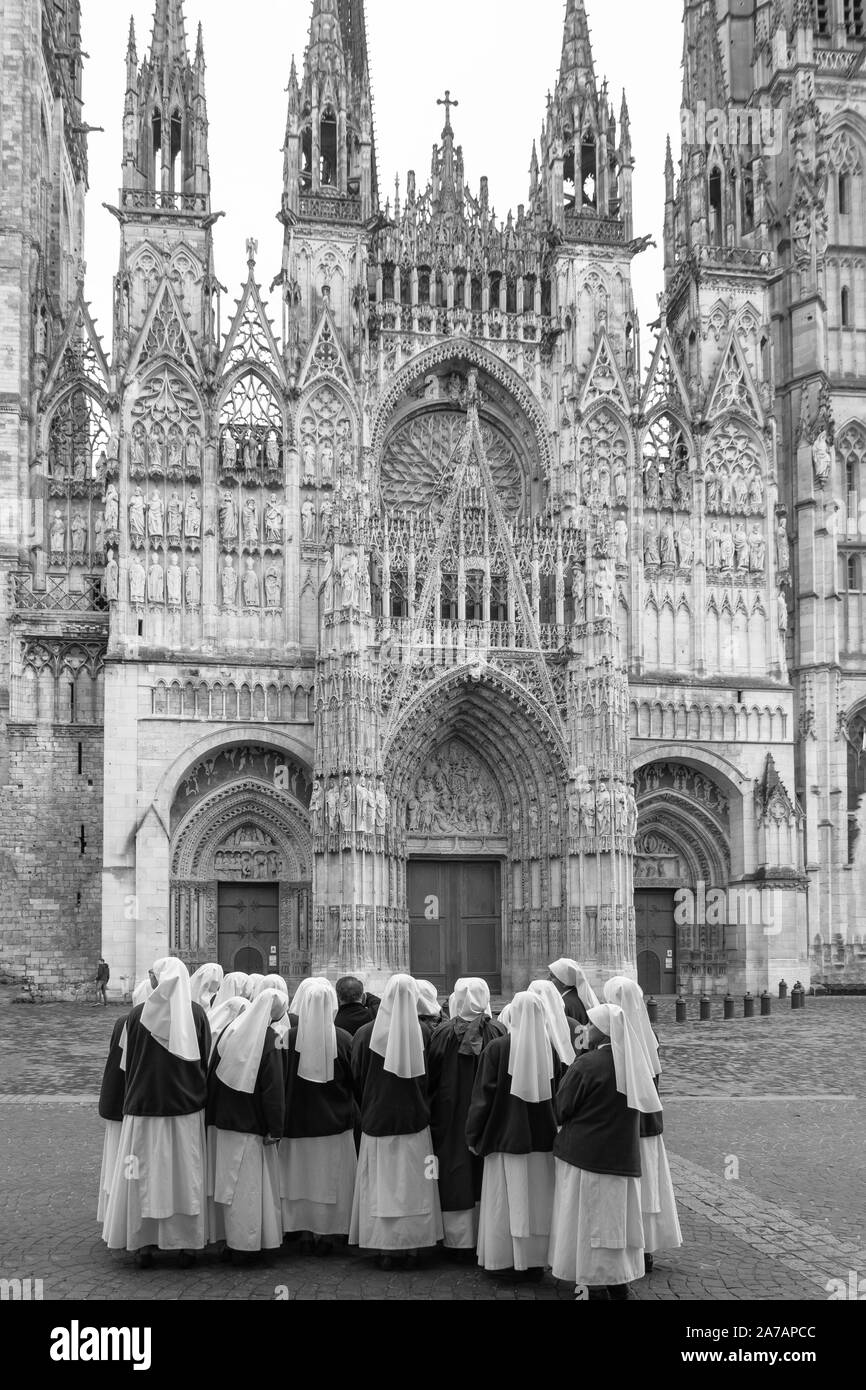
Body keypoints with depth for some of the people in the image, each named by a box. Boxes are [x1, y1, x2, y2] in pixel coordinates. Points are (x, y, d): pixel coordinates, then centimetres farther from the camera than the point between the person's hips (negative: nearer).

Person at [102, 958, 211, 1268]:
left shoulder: (138, 1015, -8)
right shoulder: (196, 1014, -6)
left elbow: (126, 1065, 1)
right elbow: (206, 1062, -1)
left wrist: (130, 1100, 14)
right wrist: (199, 1096, 10)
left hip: (144, 1106, -1)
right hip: (187, 1106, 1)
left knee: (146, 1173, 9)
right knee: (186, 1173, 9)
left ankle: (145, 1243, 13)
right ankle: (188, 1243, 12)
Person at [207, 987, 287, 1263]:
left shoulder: (230, 1031, 3)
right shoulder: (268, 1040, -14)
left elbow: (212, 1074, 9)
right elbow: (274, 1090, -14)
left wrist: (214, 1113, 16)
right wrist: (275, 1129, -9)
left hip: (221, 1121, 5)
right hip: (251, 1125, -5)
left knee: (228, 1182, 12)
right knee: (247, 1185, 3)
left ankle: (229, 1241, 20)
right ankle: (243, 1245, 6)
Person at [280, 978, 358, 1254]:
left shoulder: (292, 1038, -12)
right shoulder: (343, 1039, -13)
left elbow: (283, 1080, -4)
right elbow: (356, 1081, -4)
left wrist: (284, 1119, 8)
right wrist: (350, 1112, 11)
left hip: (299, 1120, 1)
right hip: (336, 1120, -1)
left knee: (303, 1176, 13)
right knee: (331, 1179, 11)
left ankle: (305, 1234, 17)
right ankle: (326, 1234, 15)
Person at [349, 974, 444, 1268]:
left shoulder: (365, 1034, -9)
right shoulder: (421, 1033, -11)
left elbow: (356, 1079, 0)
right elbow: (429, 1081, -3)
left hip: (376, 1120, 0)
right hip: (414, 1120, 0)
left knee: (381, 1184, 8)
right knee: (413, 1184, 10)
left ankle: (386, 1249, 10)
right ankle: (412, 1246, 14)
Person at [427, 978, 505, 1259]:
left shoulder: (443, 1035, -10)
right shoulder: (498, 1033, -8)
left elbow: (430, 1078, -2)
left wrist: (431, 1116, 10)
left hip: (451, 1116, -1)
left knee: (457, 1177, 6)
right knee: (483, 1177, 10)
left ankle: (461, 1242, 9)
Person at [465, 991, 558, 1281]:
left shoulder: (496, 1049, -12)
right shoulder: (550, 1049, -5)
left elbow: (483, 1095, -8)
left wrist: (473, 1134, 1)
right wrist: (556, 1131, 11)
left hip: (504, 1136, -2)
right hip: (541, 1138, 2)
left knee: (504, 1200, 8)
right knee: (537, 1202, 11)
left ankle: (501, 1260, 13)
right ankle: (535, 1262, 16)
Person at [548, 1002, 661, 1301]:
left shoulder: (586, 1064, -17)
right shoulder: (632, 1062, 2)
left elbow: (560, 1109, -8)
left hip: (586, 1152, -6)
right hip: (624, 1156, 6)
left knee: (589, 1221, 3)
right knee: (617, 1220, 15)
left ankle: (595, 1288, 6)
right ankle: (619, 1286, 22)